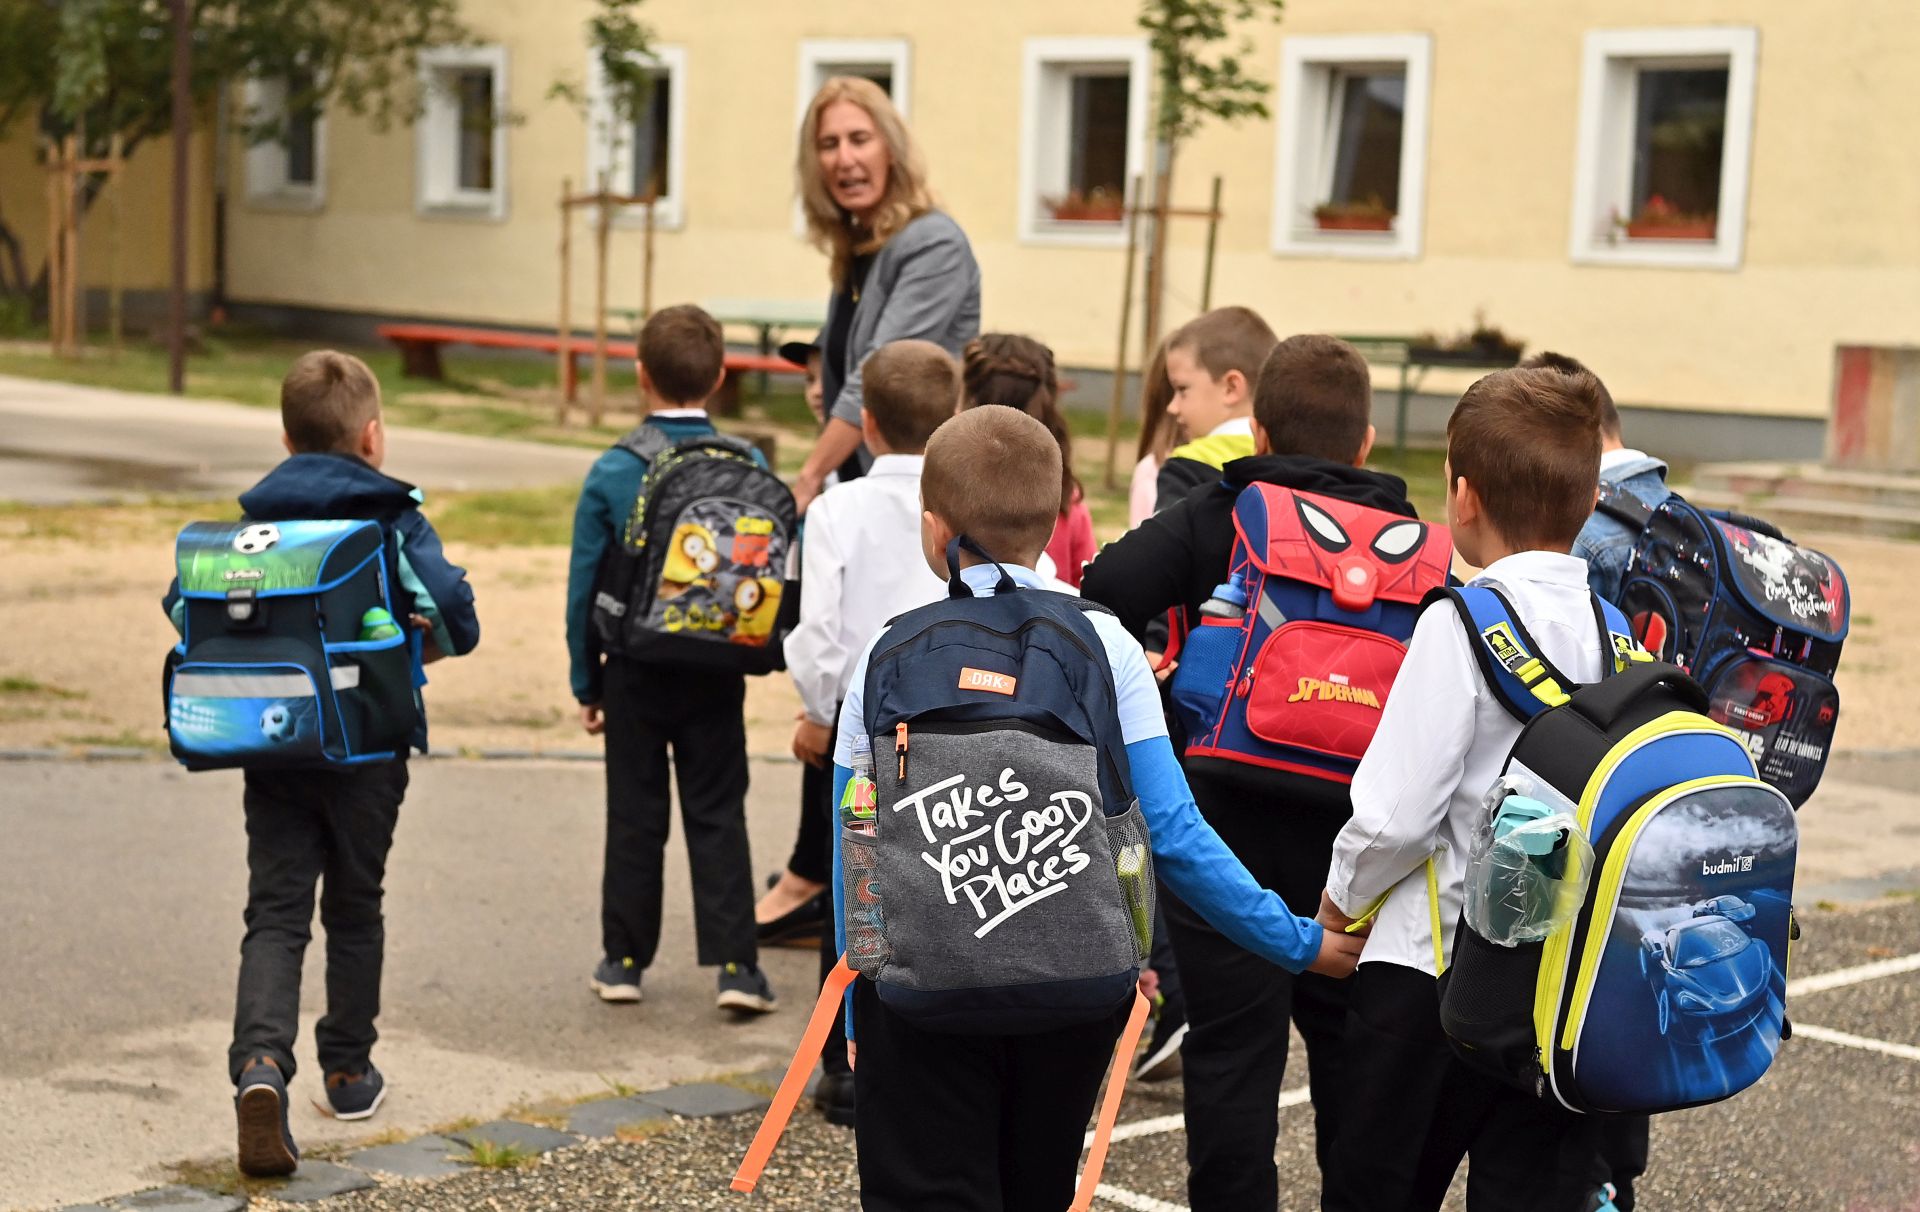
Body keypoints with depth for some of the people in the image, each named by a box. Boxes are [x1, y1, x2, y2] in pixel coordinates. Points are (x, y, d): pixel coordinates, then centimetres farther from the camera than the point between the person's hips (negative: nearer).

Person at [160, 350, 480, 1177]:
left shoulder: (253, 519, 4)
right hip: (369, 743, -2)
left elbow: (183, 604, 1)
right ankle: (348, 1071, 27)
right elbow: (455, 617, -15)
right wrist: (417, 644, 7)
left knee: (275, 913, 1)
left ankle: (261, 1063, -22)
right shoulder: (395, 520, -6)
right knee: (354, 907, 15)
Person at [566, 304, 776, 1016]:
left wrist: (587, 682, 5)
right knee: (718, 817, 7)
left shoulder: (612, 472, -8)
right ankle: (733, 963, 2)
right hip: (717, 673, 0)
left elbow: (584, 585, -4)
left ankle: (625, 959, 17)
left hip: (635, 671, 0)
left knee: (635, 817, 11)